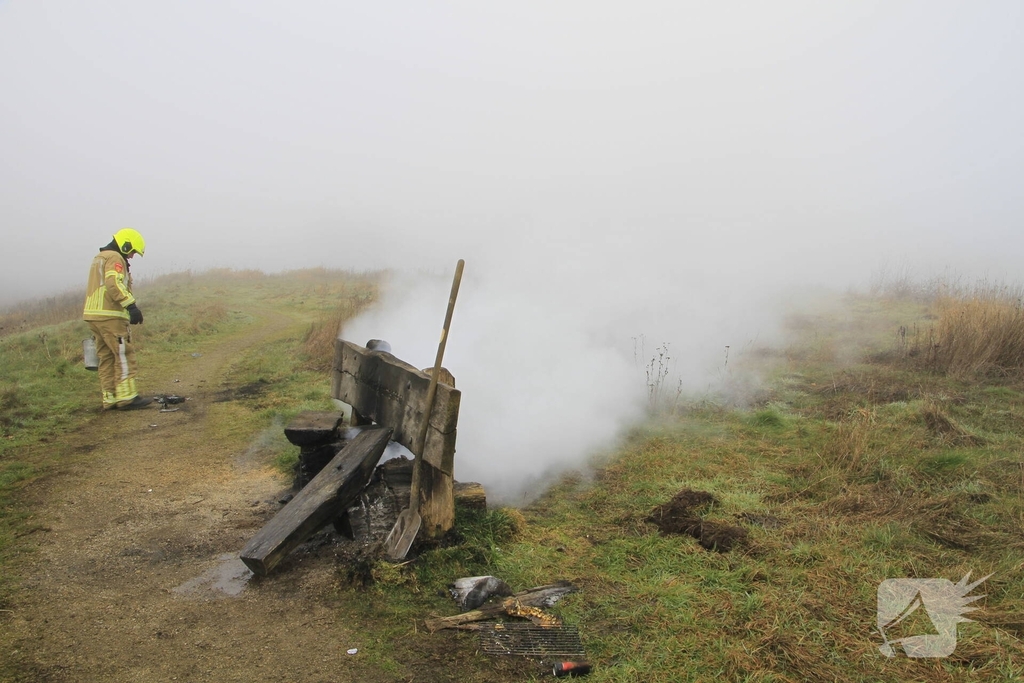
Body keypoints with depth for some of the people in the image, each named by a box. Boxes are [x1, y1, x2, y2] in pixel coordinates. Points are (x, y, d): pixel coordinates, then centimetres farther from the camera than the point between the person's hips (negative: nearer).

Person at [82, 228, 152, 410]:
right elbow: (114, 284, -23)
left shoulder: (99, 258, 25)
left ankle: (110, 399, 11)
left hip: (94, 315, 10)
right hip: (111, 316, -10)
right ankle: (126, 398, -9)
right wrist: (131, 305, -27)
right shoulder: (115, 258, -7)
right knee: (124, 356, -8)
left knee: (107, 358, 10)